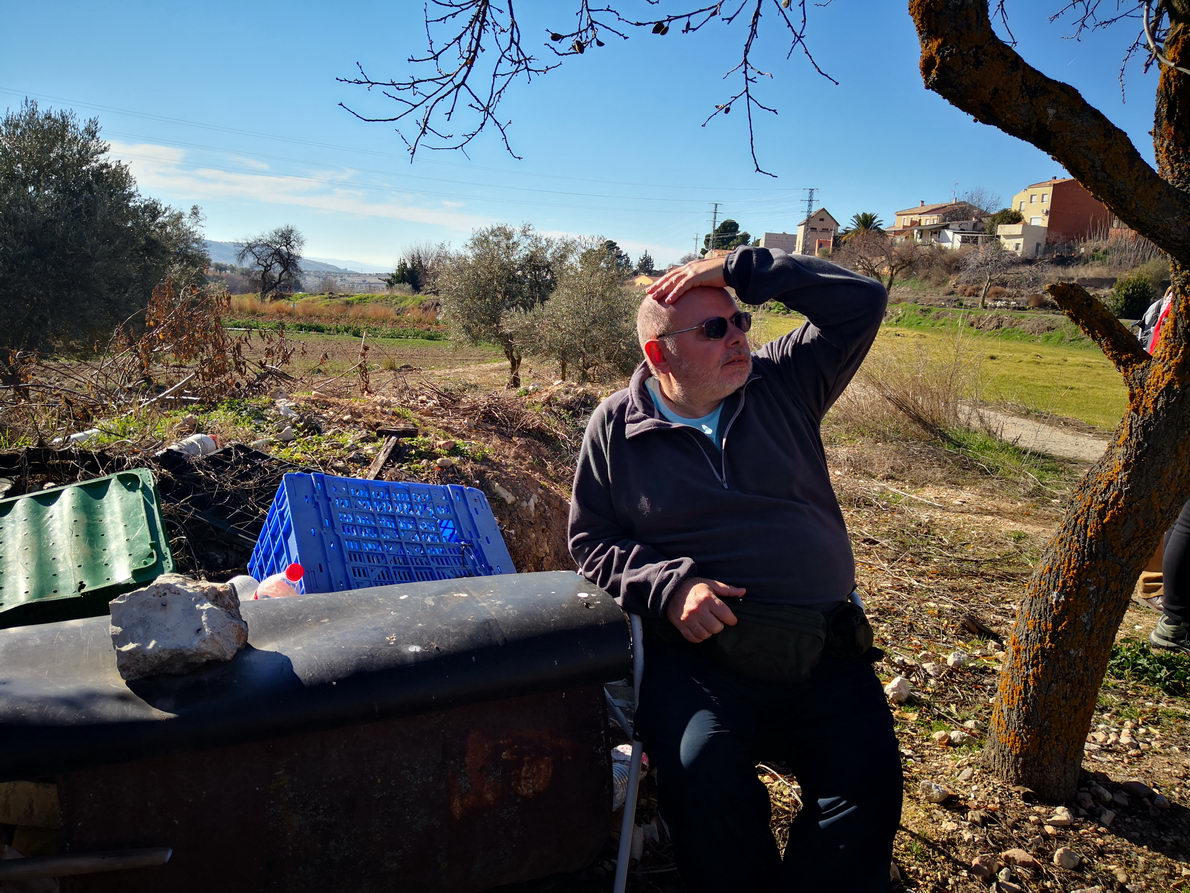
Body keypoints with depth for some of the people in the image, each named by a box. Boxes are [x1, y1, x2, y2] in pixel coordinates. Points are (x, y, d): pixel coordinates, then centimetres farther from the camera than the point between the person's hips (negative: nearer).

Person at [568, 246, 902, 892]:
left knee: (868, 781, -21)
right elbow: (591, 541, 9)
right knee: (705, 777, -29)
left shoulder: (782, 384, 11)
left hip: (824, 650, 2)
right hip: (697, 650, -1)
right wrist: (670, 584, -9)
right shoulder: (616, 427, 8)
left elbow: (861, 300, 4)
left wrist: (736, 268, -2)